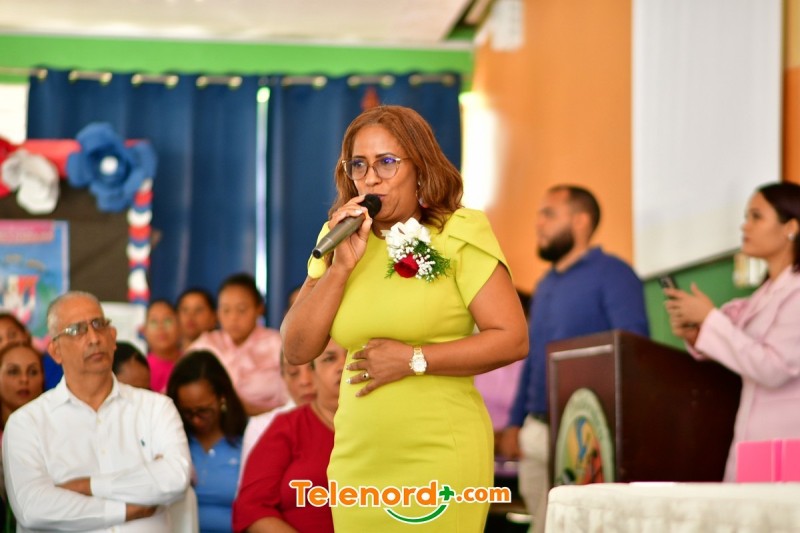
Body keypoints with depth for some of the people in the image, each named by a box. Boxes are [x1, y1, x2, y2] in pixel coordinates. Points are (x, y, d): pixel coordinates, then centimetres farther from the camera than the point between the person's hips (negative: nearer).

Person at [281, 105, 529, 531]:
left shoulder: (459, 235, -5)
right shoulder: (341, 242, 8)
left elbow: (512, 340, -11)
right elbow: (296, 350, 2)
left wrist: (414, 360, -15)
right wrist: (341, 266, -8)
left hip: (441, 458, -4)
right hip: (358, 459, 4)